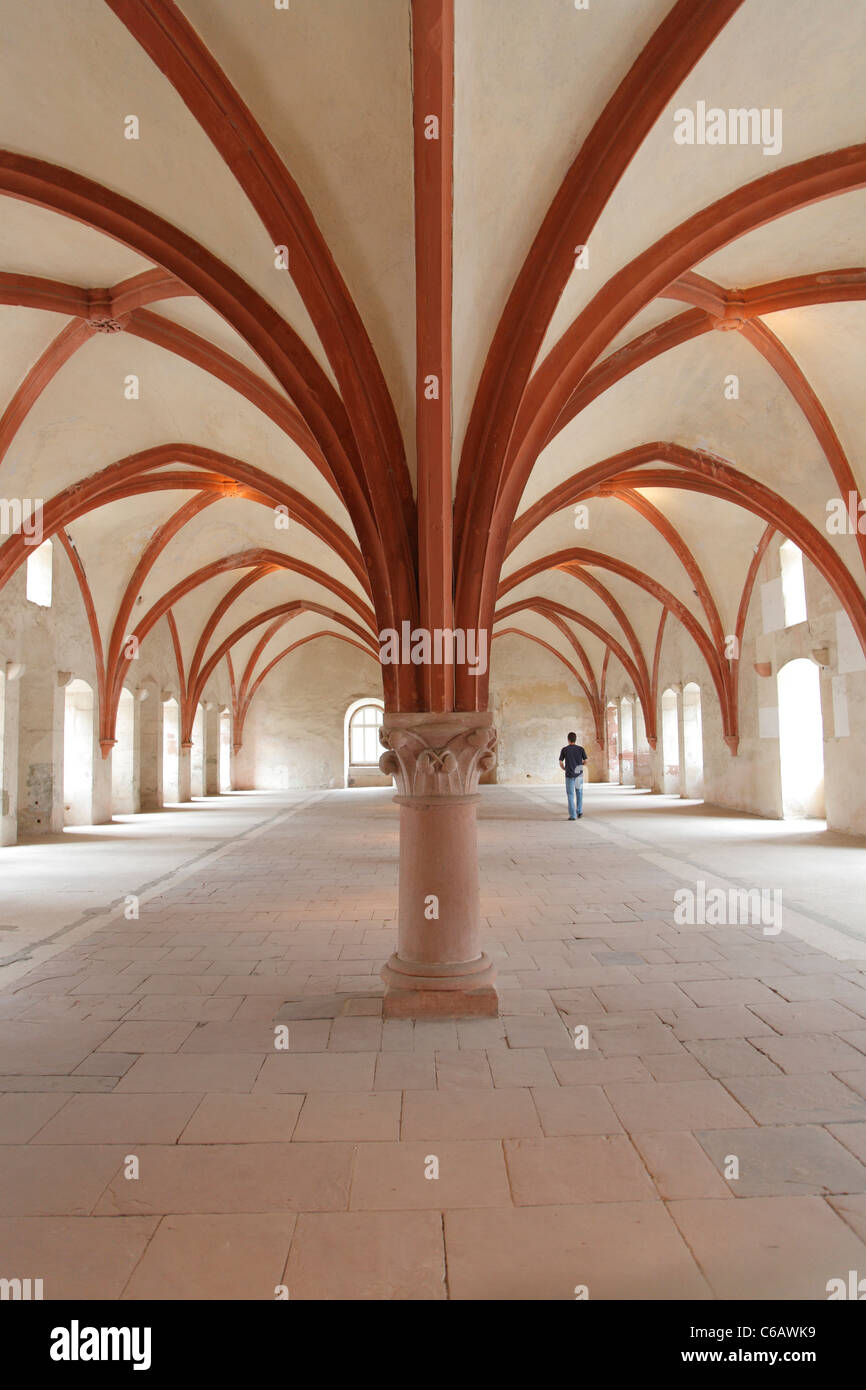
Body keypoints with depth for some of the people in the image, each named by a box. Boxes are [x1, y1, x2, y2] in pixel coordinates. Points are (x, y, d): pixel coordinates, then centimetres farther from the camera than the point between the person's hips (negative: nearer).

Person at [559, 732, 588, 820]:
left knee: (570, 795, 2)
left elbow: (560, 763, -2)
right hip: (579, 774, 2)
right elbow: (585, 761, 3)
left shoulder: (564, 750, -4)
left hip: (569, 775, -2)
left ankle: (572, 815, -1)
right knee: (579, 793, 20)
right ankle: (579, 811, 16)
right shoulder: (581, 749, -1)